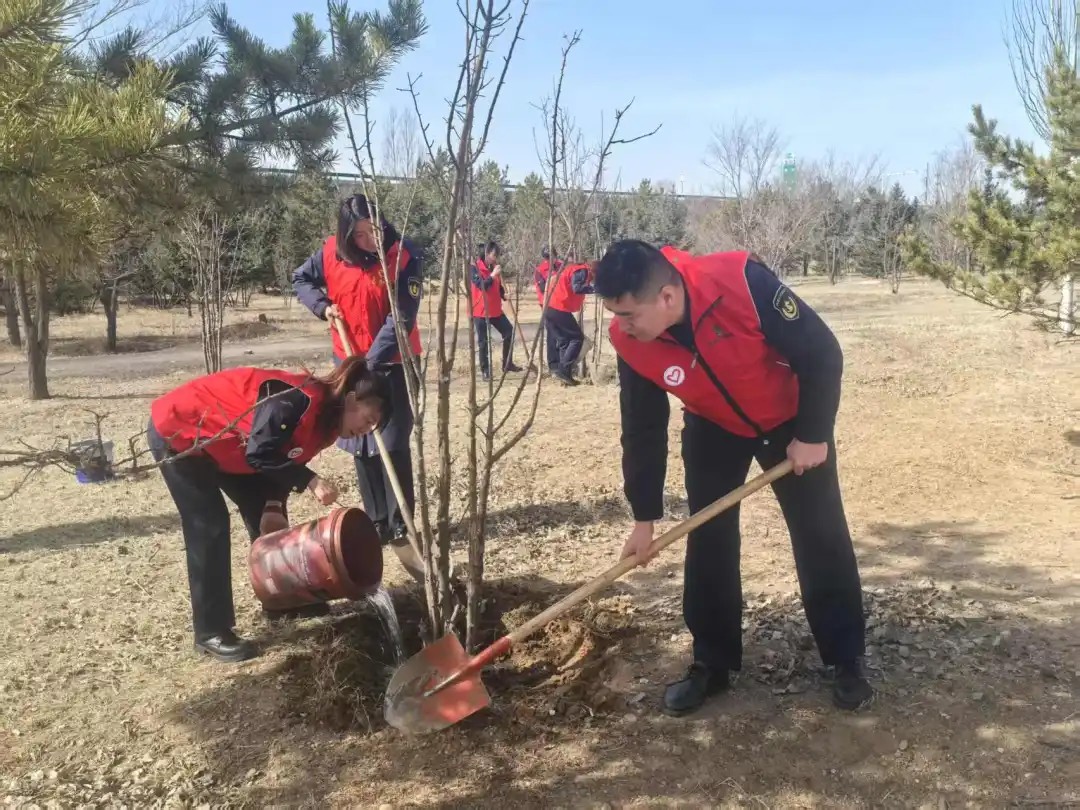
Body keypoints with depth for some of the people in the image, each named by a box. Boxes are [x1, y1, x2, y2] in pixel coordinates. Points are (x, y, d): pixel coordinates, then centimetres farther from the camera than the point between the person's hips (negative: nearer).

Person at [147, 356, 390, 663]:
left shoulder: (326, 417, -2)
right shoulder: (302, 401, -32)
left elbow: (282, 458, 3)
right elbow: (260, 454, -34)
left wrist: (275, 505, -10)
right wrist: (311, 482, -35)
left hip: (221, 443, 9)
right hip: (177, 432, -9)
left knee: (265, 516, 9)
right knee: (209, 528, -11)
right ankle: (211, 633, -1)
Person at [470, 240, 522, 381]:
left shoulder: (494, 268, 10)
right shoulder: (475, 268, -10)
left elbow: (498, 288, 13)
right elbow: (481, 286, -22)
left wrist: (505, 295, -6)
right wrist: (493, 275, -25)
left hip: (495, 310, 7)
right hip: (480, 311, -7)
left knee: (509, 332, 6)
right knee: (484, 341, -2)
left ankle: (507, 364, 18)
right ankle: (485, 370, 8)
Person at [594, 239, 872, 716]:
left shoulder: (742, 283, -38)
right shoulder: (629, 342, -24)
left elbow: (822, 353, -25)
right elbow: (643, 431, -12)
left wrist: (813, 435, -19)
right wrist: (644, 517, -9)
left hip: (791, 421, -3)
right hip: (713, 430, 3)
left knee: (822, 539, 2)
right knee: (708, 544, 0)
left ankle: (846, 661, 19)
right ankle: (712, 664, 16)